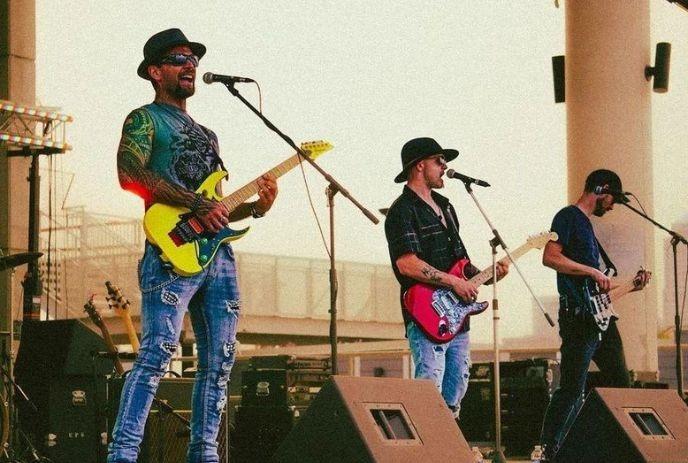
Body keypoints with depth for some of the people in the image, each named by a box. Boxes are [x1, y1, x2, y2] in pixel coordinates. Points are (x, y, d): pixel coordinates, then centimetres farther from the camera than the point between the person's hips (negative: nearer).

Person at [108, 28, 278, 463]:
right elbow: (130, 174, -14)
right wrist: (196, 204, -17)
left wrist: (256, 206, 9)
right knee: (158, 351, -18)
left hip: (218, 252, 8)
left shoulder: (206, 135, 29)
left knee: (220, 360, 5)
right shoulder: (144, 119, 6)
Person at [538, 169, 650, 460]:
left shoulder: (586, 223, 24)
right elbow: (550, 257, -19)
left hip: (600, 317, 10)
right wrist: (593, 271, -19)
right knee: (572, 390, -12)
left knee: (620, 385, 12)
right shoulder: (568, 217, -5)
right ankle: (548, 453, -9)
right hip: (579, 317, -10)